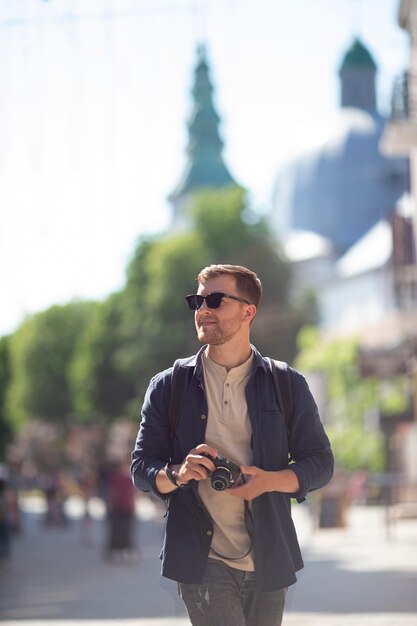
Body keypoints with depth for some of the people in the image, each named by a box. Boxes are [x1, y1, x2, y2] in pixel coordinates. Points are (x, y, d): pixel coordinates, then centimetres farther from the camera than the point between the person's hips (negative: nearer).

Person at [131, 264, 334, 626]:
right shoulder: (168, 387, 5)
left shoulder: (288, 385, 6)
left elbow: (320, 462, 7)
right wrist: (177, 473, -17)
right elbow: (141, 467, 6)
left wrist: (269, 480, -13)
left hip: (268, 564, 2)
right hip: (203, 564, -2)